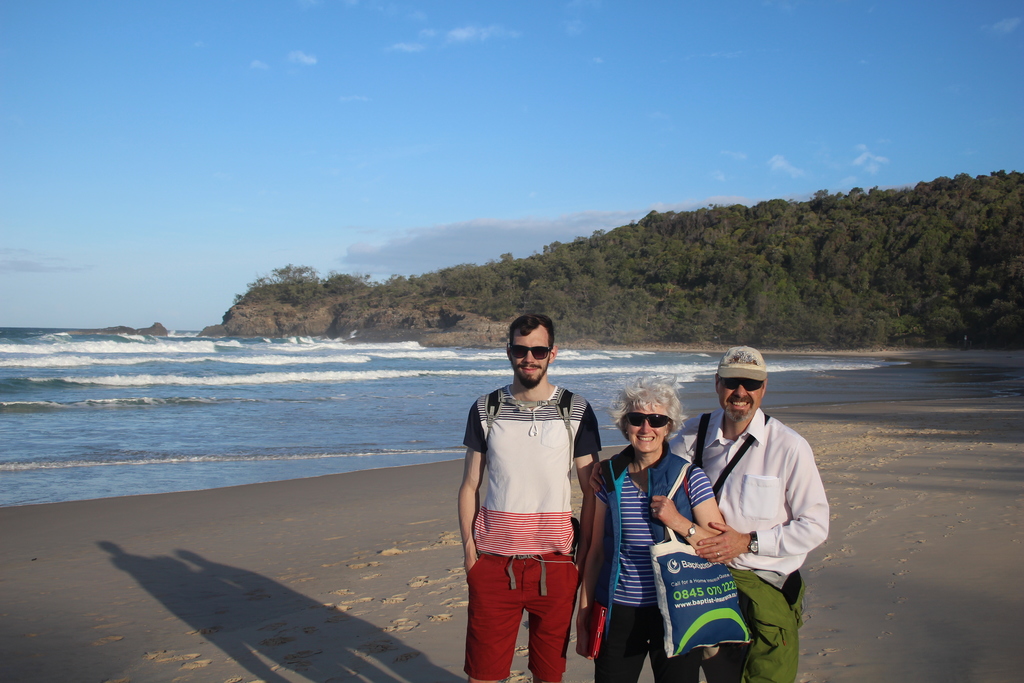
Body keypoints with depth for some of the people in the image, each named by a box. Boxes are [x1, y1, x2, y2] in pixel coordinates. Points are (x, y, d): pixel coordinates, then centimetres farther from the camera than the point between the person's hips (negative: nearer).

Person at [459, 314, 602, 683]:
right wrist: (469, 550, 0)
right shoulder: (486, 409, 6)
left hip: (554, 563, 0)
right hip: (494, 563, 1)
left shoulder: (577, 411, 2)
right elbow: (470, 487, 8)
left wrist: (585, 555, -2)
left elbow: (592, 492, 4)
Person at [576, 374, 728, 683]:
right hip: (618, 613, 2)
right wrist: (583, 615, 7)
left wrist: (679, 523, -20)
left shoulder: (690, 478, -4)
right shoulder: (610, 478, 3)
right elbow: (596, 552, 7)